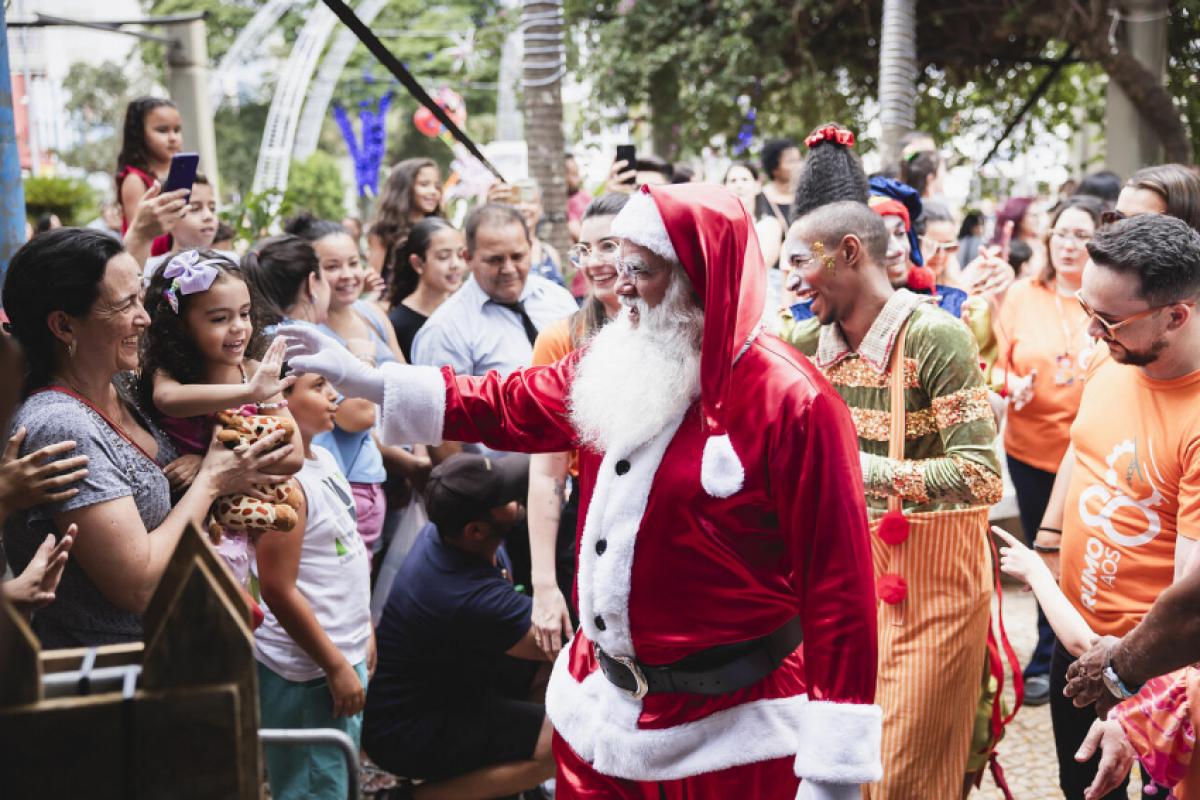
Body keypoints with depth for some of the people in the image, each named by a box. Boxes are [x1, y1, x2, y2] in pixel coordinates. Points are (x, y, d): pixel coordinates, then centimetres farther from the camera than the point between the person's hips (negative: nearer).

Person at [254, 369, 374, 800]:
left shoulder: (323, 458, 8)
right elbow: (279, 590, -21)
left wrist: (365, 632, 17)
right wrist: (336, 667, -17)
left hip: (346, 652, 9)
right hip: (309, 669, -9)